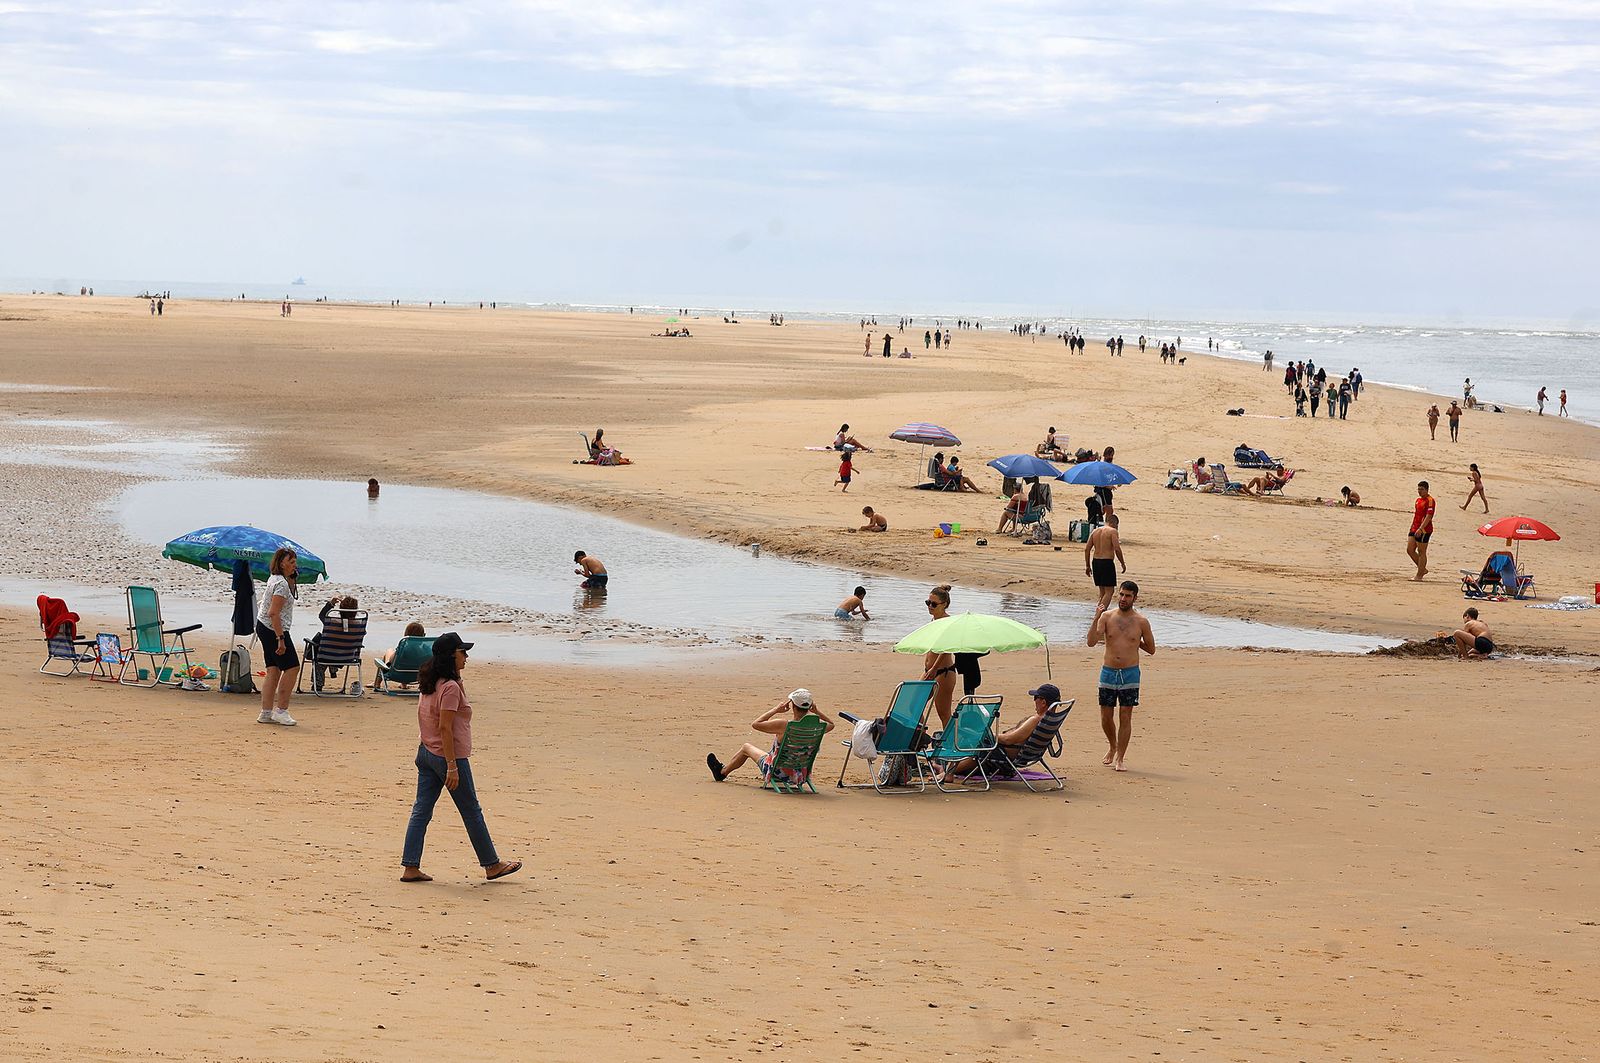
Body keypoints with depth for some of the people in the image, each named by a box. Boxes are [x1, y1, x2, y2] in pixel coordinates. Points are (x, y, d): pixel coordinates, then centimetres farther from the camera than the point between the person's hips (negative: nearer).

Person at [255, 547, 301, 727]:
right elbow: (274, 613, -25)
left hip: (263, 628, 10)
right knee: (292, 667, -5)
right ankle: (281, 710, -2)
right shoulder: (282, 584, -20)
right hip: (274, 630, -10)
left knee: (274, 670, 10)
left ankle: (266, 713, 9)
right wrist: (281, 639, -26)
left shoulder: (274, 578, 10)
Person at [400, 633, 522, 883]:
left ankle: (410, 868, 4)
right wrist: (452, 767, -21)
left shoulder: (430, 684, 9)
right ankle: (491, 865, 16)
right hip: (447, 756, -9)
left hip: (425, 753, 9)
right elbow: (445, 728, -22)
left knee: (421, 810, 6)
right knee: (472, 812, 5)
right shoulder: (451, 687, -19)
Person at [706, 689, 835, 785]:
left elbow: (755, 724, -15)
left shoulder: (783, 725, -28)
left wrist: (776, 709, -10)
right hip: (802, 777, 5)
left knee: (746, 747, 22)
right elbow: (831, 724, 11)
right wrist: (816, 711, 4)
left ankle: (722, 772, 46)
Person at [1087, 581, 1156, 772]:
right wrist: (1096, 619, -21)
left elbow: (1151, 649, 9)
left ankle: (1119, 759, 6)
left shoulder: (1141, 622, -1)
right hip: (1108, 672, 1)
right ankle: (1113, 747, 35)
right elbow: (1091, 642, -12)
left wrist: (1134, 641, 2)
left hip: (1130, 674, -1)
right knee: (1106, 717, 9)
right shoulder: (1107, 616, -1)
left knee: (1125, 717, -2)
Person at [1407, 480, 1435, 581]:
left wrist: (1420, 529, -26)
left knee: (1421, 552, -2)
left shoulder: (1429, 500, -12)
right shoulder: (1418, 500, 16)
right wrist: (1411, 529, 23)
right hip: (1415, 529, 9)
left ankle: (1419, 575, 5)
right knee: (1410, 550, 7)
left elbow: (1429, 516, -20)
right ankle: (1423, 569, 20)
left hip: (1424, 530, -9)